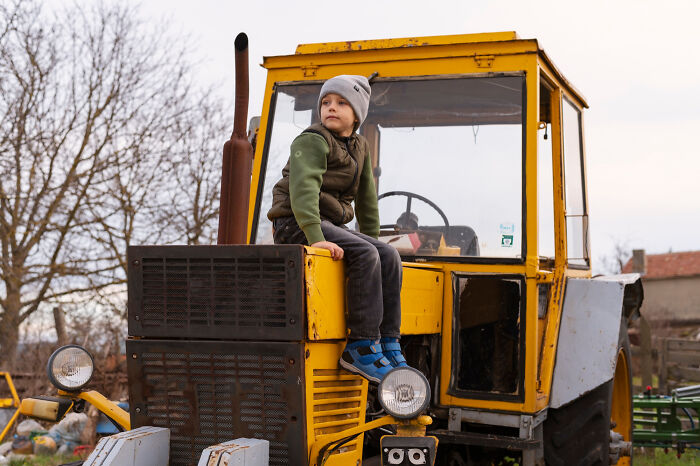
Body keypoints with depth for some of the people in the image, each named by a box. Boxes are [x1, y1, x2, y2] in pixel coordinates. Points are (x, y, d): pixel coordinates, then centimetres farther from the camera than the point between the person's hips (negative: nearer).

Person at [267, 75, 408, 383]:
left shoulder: (360, 147, 14)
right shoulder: (312, 141, -11)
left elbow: (366, 199, 23)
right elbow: (303, 187, -26)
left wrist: (372, 241, 22)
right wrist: (315, 237, -37)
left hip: (329, 225, 8)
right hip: (295, 224, -8)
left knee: (389, 257, -9)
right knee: (364, 255, -27)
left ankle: (388, 345, -9)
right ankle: (360, 348, -24)